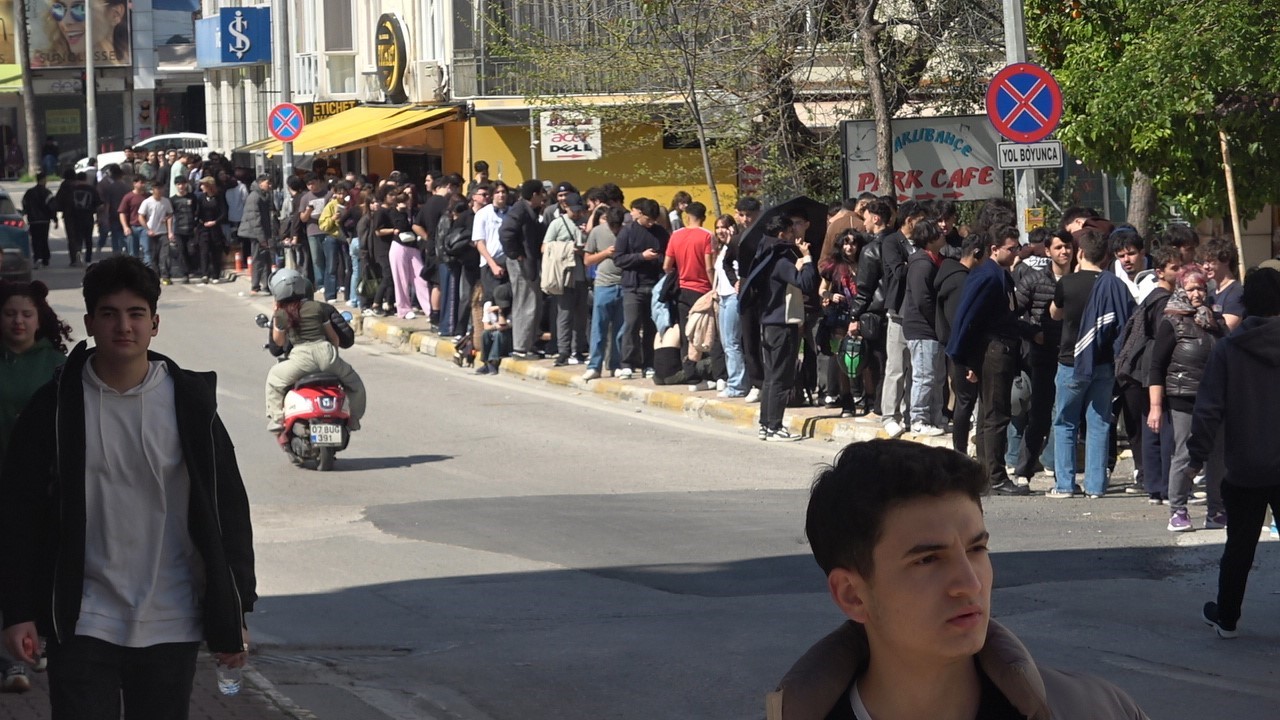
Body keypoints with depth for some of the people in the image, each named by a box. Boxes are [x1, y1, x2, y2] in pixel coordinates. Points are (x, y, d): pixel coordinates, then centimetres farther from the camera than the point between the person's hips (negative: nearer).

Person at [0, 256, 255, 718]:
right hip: (84, 624, -1)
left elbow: (229, 509, 5)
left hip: (171, 627, 1)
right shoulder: (56, 407, -2)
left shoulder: (190, 402, 0)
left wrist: (233, 614, 3)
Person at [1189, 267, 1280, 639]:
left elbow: (1209, 408, -8)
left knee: (1239, 547, 13)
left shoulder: (1228, 349, -6)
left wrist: (1198, 455, 0)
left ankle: (1226, 618, 23)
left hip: (1245, 470, 0)